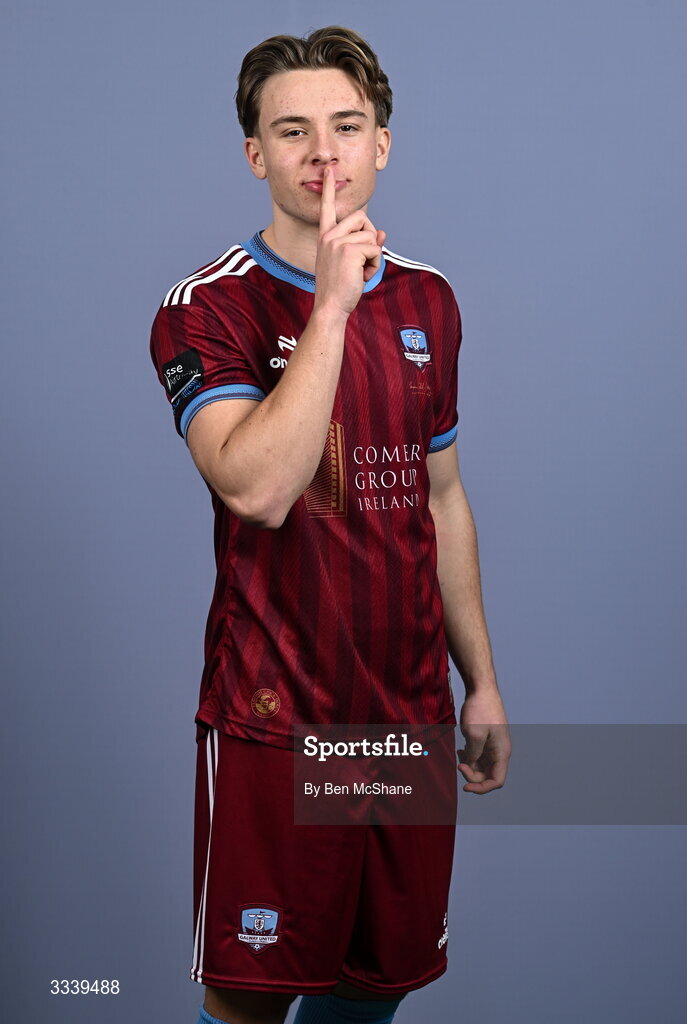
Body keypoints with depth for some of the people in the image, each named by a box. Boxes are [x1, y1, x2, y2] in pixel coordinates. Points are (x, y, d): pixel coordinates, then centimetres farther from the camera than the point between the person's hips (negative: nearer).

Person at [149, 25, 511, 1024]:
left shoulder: (427, 301, 8)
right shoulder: (205, 311, -9)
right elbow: (258, 489, -25)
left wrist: (480, 681, 15)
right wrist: (333, 305, -23)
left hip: (411, 712, 5)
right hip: (272, 721, -5)